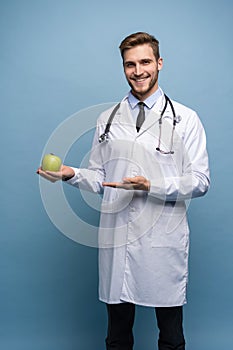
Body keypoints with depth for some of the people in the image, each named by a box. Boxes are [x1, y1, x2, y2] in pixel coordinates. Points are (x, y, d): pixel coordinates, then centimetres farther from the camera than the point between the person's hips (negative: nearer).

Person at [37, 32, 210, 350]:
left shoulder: (185, 119, 0)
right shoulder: (107, 120, 11)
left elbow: (200, 181, -5)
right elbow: (99, 179, 12)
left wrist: (150, 186, -19)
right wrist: (71, 174, -8)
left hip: (164, 240, -2)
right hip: (116, 239, 3)